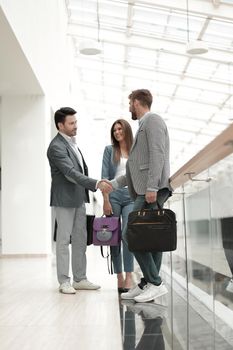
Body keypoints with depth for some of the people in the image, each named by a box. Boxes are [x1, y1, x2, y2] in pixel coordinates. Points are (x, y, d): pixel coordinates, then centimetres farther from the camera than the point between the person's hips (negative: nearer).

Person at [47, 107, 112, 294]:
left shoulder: (72, 143, 13)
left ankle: (80, 279, 18)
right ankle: (64, 281, 7)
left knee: (80, 240, 11)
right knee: (64, 240, 0)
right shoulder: (56, 147, -16)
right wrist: (96, 184, -31)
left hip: (79, 198, 9)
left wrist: (93, 187, 13)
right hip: (65, 199, -9)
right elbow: (72, 173, -25)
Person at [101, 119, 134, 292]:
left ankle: (129, 277, -14)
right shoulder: (109, 150, 10)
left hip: (131, 196, 0)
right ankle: (119, 276, 6)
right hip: (113, 195, 1)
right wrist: (106, 200, -7)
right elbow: (105, 176, 3)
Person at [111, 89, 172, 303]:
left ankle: (155, 283, -9)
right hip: (146, 190, 10)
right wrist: (114, 183, 21)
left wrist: (151, 187, -23)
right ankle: (148, 284, 9)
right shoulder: (144, 125, 27)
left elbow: (157, 155, -16)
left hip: (153, 190, -10)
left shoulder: (152, 120, -3)